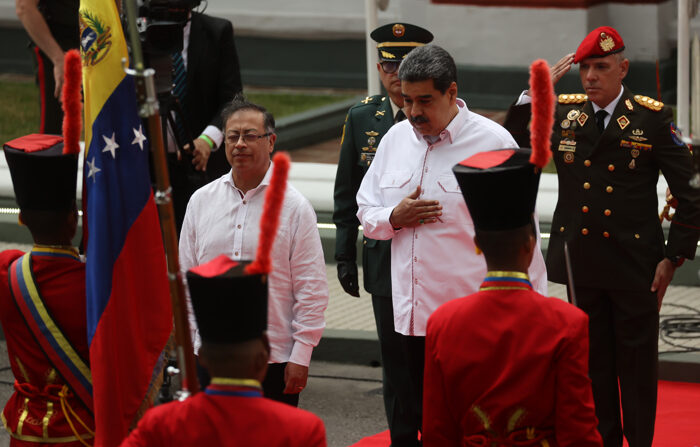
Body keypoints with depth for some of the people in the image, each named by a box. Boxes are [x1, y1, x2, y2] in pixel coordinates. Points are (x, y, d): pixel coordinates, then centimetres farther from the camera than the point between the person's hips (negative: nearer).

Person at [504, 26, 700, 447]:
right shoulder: (562, 113, 4)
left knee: (637, 366, 5)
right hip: (582, 264, 3)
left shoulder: (654, 118, -7)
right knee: (594, 364, 12)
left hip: (635, 266, -3)